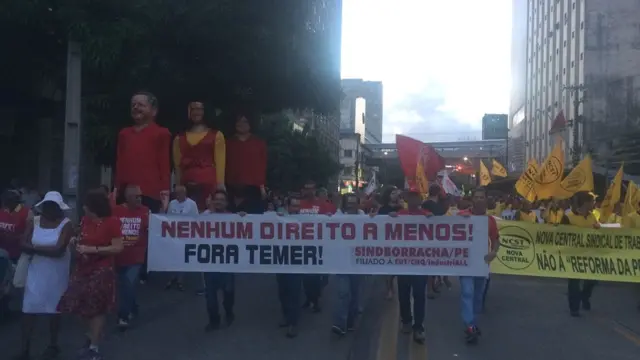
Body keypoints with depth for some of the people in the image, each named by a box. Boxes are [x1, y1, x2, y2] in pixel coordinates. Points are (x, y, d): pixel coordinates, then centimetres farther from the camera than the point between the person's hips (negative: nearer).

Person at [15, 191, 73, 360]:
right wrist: (47, 250, -19)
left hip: (56, 273, -3)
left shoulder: (66, 224, -12)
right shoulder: (34, 221, 1)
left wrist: (35, 248, -14)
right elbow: (24, 245, -6)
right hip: (36, 271, 3)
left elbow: (59, 250, -21)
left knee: (53, 308, 9)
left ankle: (53, 345, 26)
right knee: (28, 307, 1)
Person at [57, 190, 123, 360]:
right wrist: (77, 244, 2)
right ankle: (91, 338, 29)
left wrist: (93, 249, -20)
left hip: (102, 270, -6)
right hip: (83, 269, 6)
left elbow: (118, 248, -16)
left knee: (97, 309, 2)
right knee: (84, 306, 9)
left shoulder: (112, 222, -13)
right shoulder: (85, 220, 6)